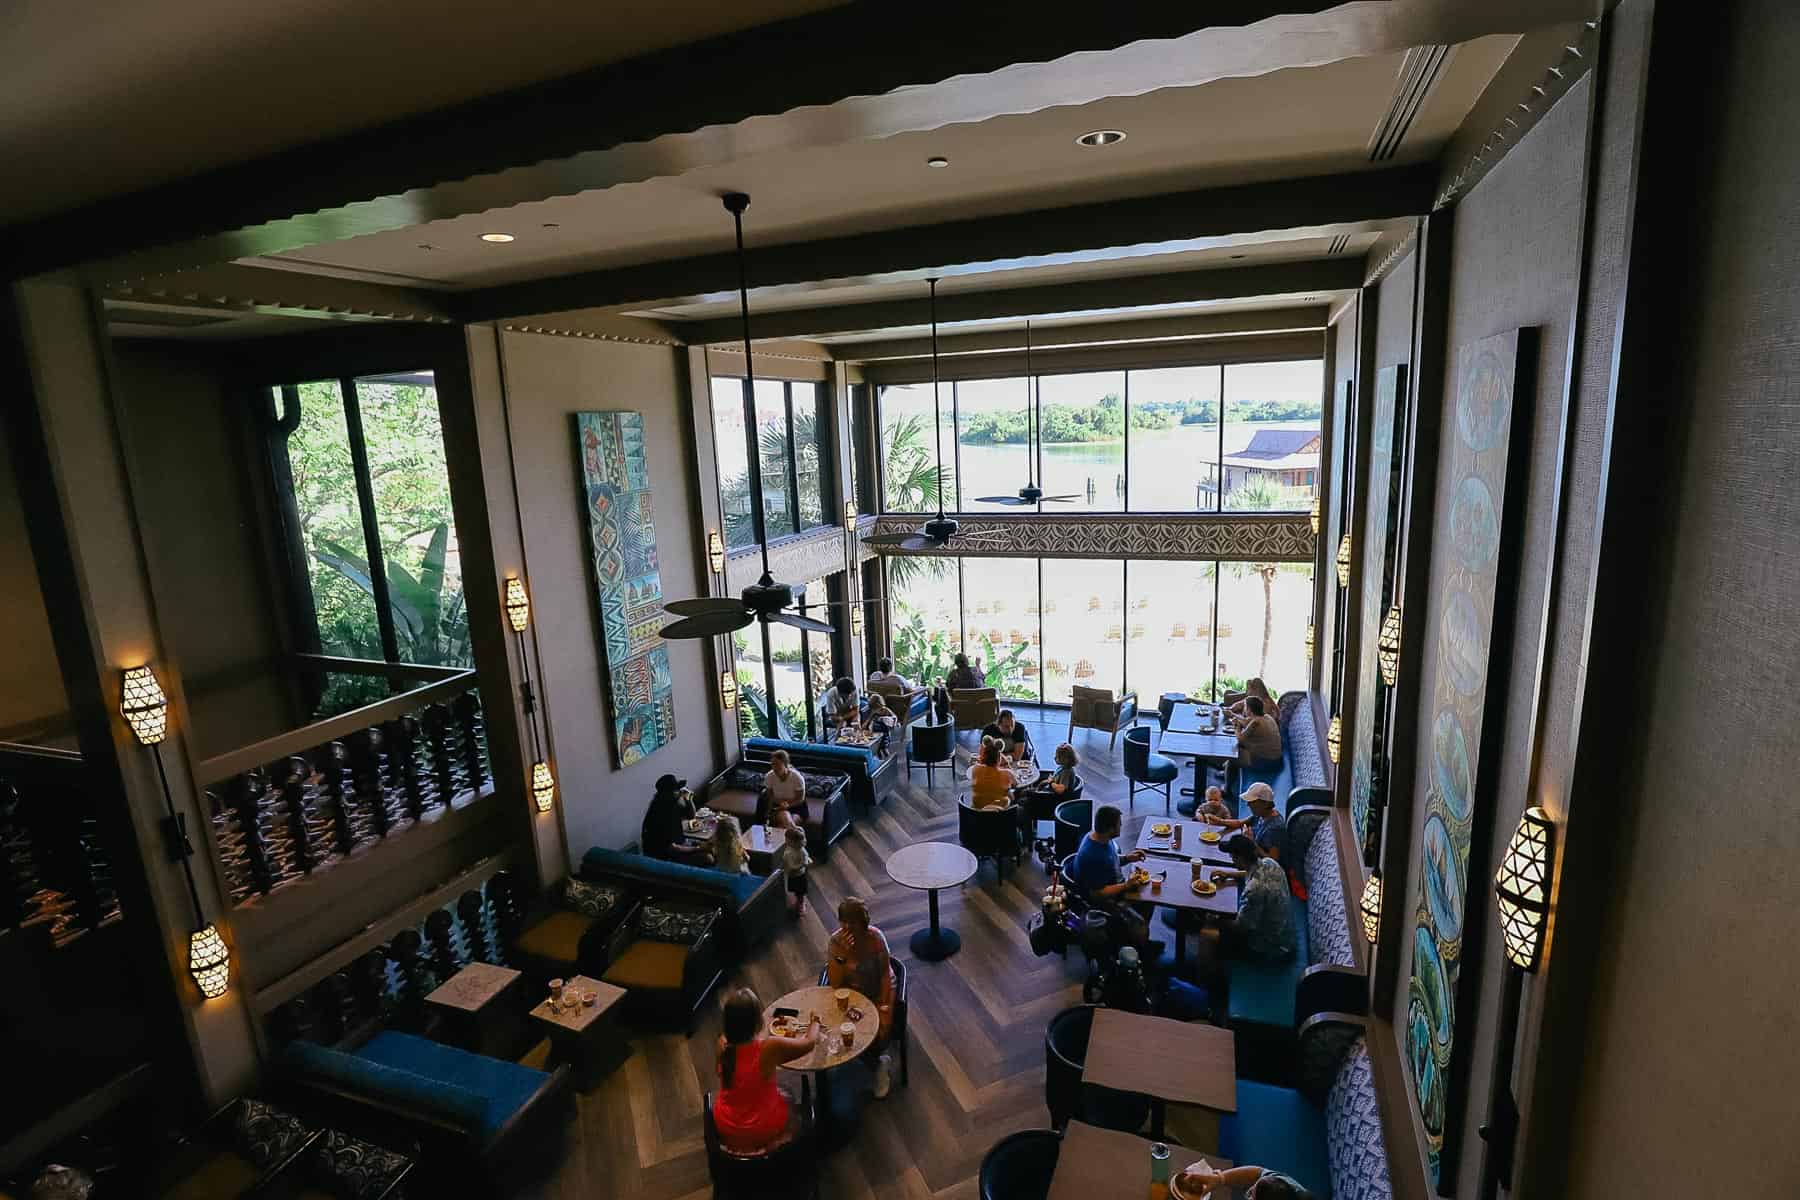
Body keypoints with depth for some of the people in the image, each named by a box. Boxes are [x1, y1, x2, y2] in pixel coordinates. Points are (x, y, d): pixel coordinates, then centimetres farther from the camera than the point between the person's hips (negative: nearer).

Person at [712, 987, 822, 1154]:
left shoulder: (723, 1043, -18)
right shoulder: (770, 1047, -30)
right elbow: (809, 1043, -13)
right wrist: (815, 1020, 7)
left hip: (725, 1128, 3)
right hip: (762, 1132, -3)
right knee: (789, 1099, 27)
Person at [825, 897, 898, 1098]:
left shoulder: (876, 937, -19)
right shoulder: (835, 942, -17)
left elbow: (886, 973, -9)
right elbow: (834, 983, -21)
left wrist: (883, 1004, -18)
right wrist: (841, 954, -35)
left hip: (878, 990, -1)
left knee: (882, 1027, -22)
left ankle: (879, 1060, 13)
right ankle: (879, 1061, 8)